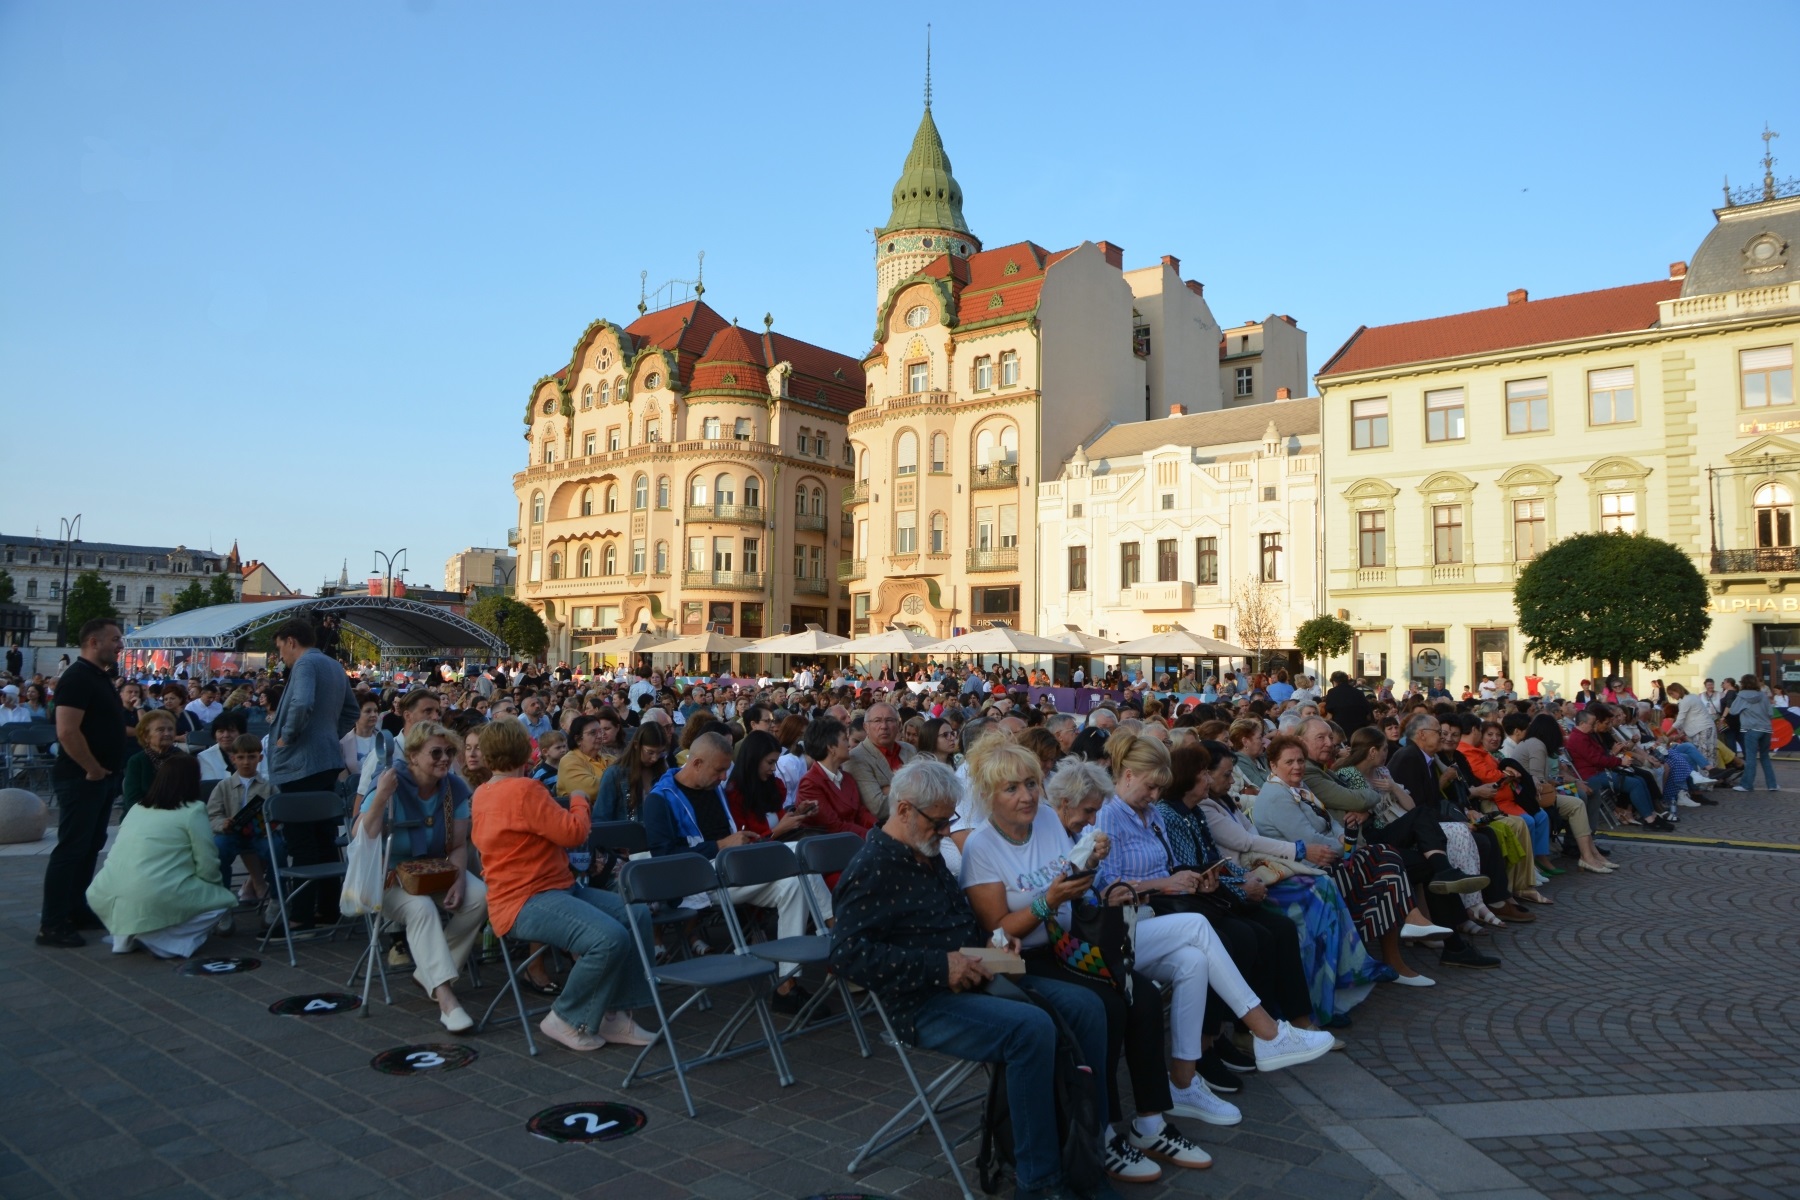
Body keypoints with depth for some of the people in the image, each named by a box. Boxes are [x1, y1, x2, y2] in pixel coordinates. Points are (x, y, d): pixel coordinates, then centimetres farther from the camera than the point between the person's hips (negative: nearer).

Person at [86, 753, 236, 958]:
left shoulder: (137, 807, 17)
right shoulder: (192, 810, -2)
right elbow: (207, 866, -3)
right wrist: (217, 884, 18)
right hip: (157, 901, -6)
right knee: (223, 899, 14)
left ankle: (127, 936, 14)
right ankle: (168, 943, -4)